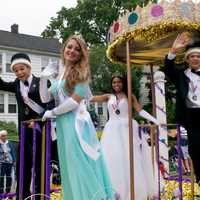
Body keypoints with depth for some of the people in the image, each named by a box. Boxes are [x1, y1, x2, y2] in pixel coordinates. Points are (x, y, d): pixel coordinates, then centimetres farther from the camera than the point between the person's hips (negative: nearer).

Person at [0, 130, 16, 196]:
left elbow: (12, 152, 11)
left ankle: (8, 191, 19)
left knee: (9, 177, 8)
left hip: (9, 162, 3)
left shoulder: (9, 143, 7)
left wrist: (14, 161, 9)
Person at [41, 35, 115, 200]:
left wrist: (52, 113, -2)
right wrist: (44, 79, -1)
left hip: (77, 124, -7)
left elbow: (74, 101, -13)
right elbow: (45, 98, 15)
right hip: (63, 126, 7)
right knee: (71, 168, 10)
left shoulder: (81, 72, -4)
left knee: (81, 165, -4)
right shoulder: (60, 75, 17)